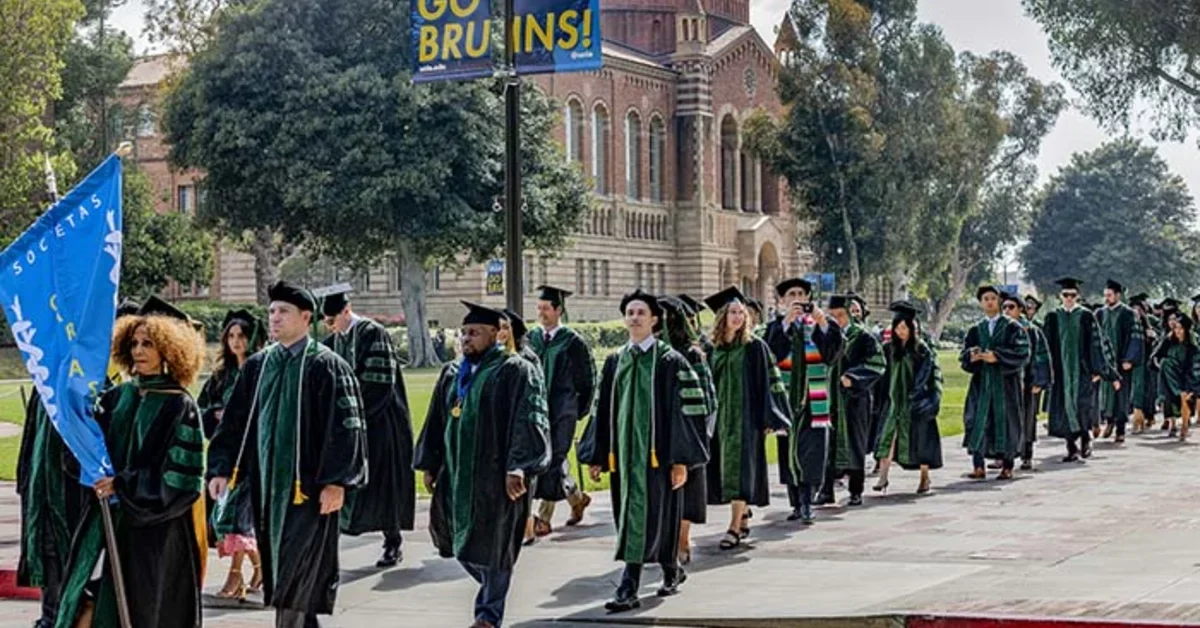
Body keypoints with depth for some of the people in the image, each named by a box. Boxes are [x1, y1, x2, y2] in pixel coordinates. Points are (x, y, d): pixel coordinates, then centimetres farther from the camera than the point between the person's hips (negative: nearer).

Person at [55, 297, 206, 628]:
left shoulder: (179, 406, -8)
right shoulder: (117, 398, 9)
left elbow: (180, 475, -12)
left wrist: (122, 485, -15)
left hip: (155, 528, -5)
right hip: (107, 520, 5)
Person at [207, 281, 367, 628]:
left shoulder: (327, 366, -7)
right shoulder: (257, 365, 10)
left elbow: (345, 426, -11)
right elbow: (234, 420, 13)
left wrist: (336, 481, -17)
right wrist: (221, 469, 4)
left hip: (308, 486, -6)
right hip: (267, 482, 6)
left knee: (296, 575, -6)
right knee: (278, 568, 11)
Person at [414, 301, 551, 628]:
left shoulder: (515, 371, -9)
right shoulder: (454, 374, 13)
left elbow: (528, 421, -16)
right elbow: (436, 421, 18)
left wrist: (518, 467, -24)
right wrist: (429, 464, 15)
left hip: (495, 474, -7)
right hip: (457, 473, 7)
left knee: (492, 544, 0)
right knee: (462, 540, 13)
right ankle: (494, 589, 37)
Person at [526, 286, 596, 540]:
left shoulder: (573, 342, -7)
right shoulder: (532, 338, 7)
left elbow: (587, 381, -1)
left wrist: (578, 411, 0)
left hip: (561, 413, -5)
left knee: (552, 462, -8)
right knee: (545, 460, 8)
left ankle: (544, 519, -2)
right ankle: (577, 498, 30)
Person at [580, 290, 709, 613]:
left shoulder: (670, 362, -4)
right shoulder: (614, 362, 11)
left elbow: (685, 411, -7)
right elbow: (602, 411, 13)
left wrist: (681, 459, -13)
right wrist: (596, 456, 8)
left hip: (657, 452, -5)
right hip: (624, 451, 5)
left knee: (651, 516, -7)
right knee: (631, 517, 8)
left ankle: (629, 589, -6)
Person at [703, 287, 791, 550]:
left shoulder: (755, 346, -5)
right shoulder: (714, 347, 8)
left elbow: (768, 381, -6)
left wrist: (768, 418, -10)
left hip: (745, 416, -5)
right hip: (720, 416, 5)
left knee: (740, 468, -8)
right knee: (725, 467, 8)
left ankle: (735, 527, -8)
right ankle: (741, 521, 20)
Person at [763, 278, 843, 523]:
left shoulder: (819, 323, 8)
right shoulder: (777, 326, 6)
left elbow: (833, 352, -7)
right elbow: (772, 353, -13)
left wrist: (824, 324, -21)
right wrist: (786, 321, -21)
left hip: (814, 399, 0)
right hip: (787, 399, 1)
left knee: (812, 454, -9)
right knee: (789, 452, 5)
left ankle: (806, 504, -10)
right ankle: (797, 504, 15)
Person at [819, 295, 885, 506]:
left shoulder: (862, 336, -2)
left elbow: (877, 363, -9)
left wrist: (853, 377, -18)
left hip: (854, 398, -2)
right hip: (831, 398, 2)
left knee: (855, 444, 4)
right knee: (829, 443, -1)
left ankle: (856, 492, 11)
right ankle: (826, 490, 3)